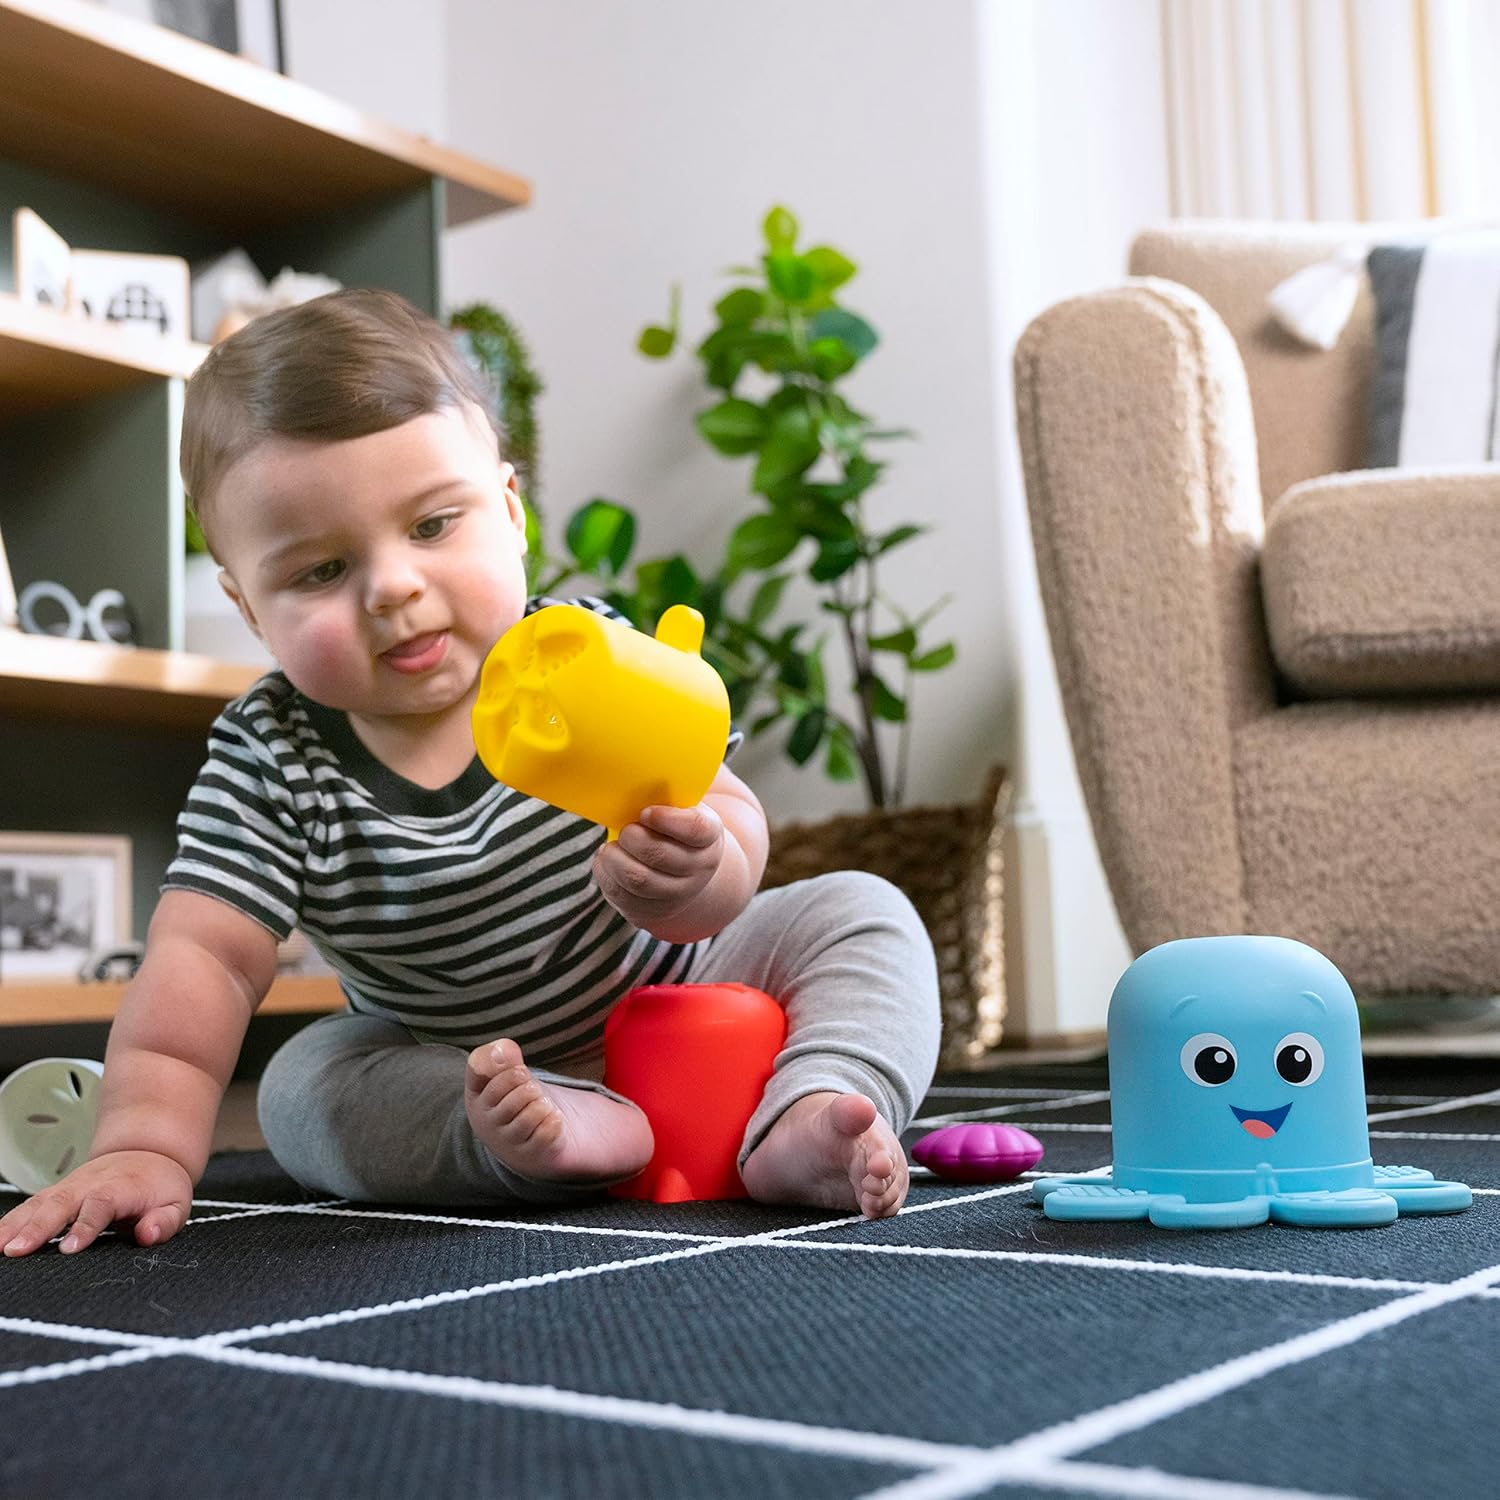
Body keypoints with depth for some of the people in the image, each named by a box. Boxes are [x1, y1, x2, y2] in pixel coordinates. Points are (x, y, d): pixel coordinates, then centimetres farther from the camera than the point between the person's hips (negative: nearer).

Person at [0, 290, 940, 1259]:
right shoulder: (267, 759, -16)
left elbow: (728, 821, -24)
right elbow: (202, 958, -19)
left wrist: (692, 876, -49)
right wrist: (146, 1143, -32)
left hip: (677, 991, 0)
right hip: (451, 1061, 1)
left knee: (859, 914, -14)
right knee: (305, 1084, -22)